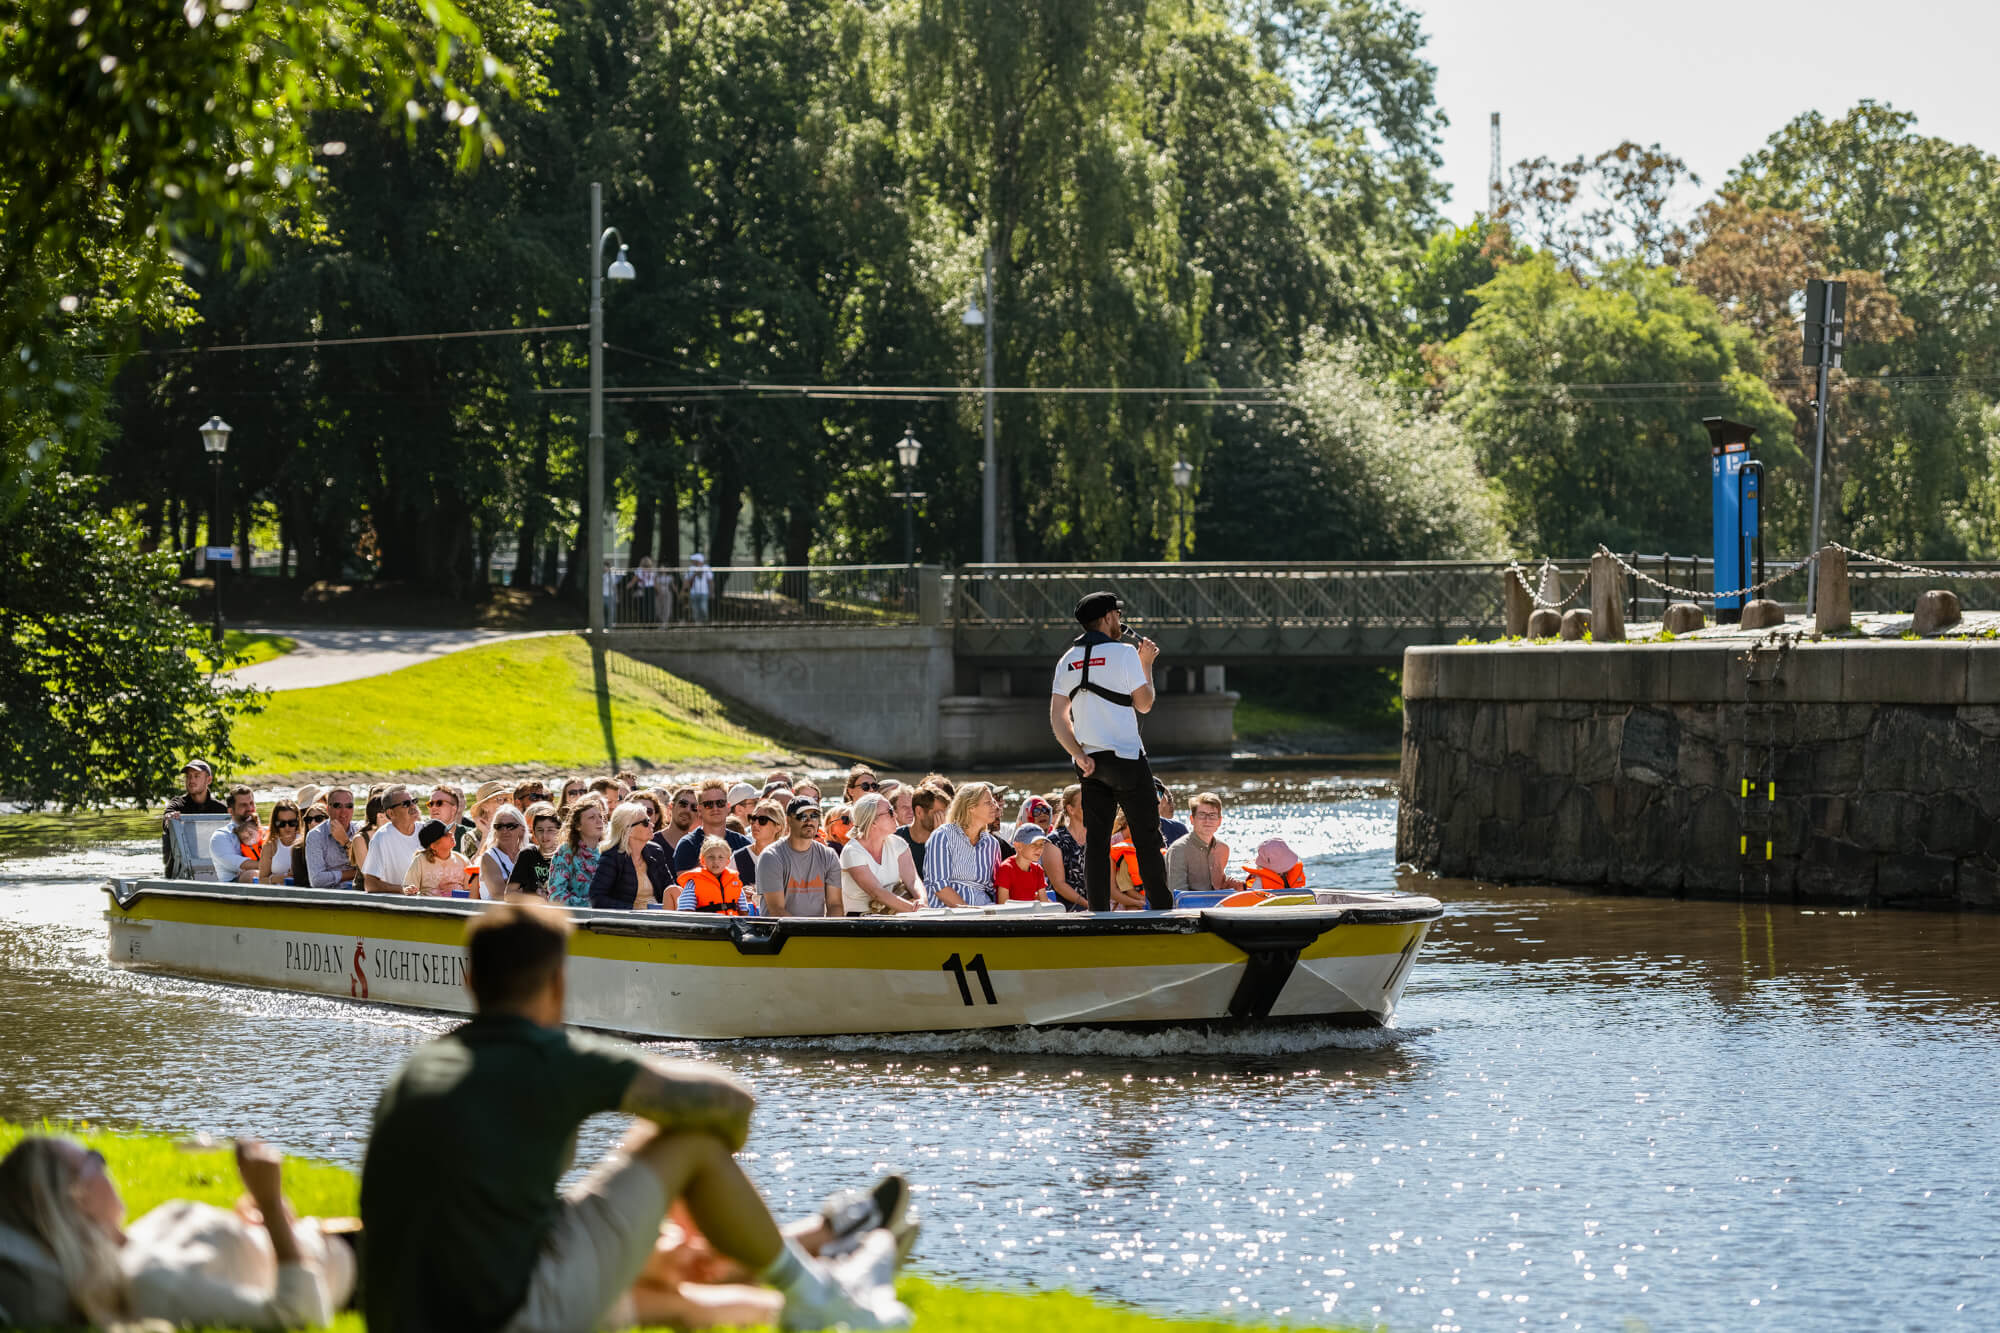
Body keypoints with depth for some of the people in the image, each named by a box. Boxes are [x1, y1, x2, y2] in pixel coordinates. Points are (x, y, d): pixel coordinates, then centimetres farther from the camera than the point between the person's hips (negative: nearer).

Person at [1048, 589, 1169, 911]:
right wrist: (1147, 665, 11)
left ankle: (1099, 913, 2)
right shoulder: (1124, 653, -7)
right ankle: (1164, 911, 1)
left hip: (1088, 761, 5)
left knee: (1095, 842, 5)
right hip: (1126, 758, -5)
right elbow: (1144, 704, -1)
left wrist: (1080, 755, 0)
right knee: (1147, 839, 1)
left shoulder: (1068, 661, 9)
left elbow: (1058, 718, 4)